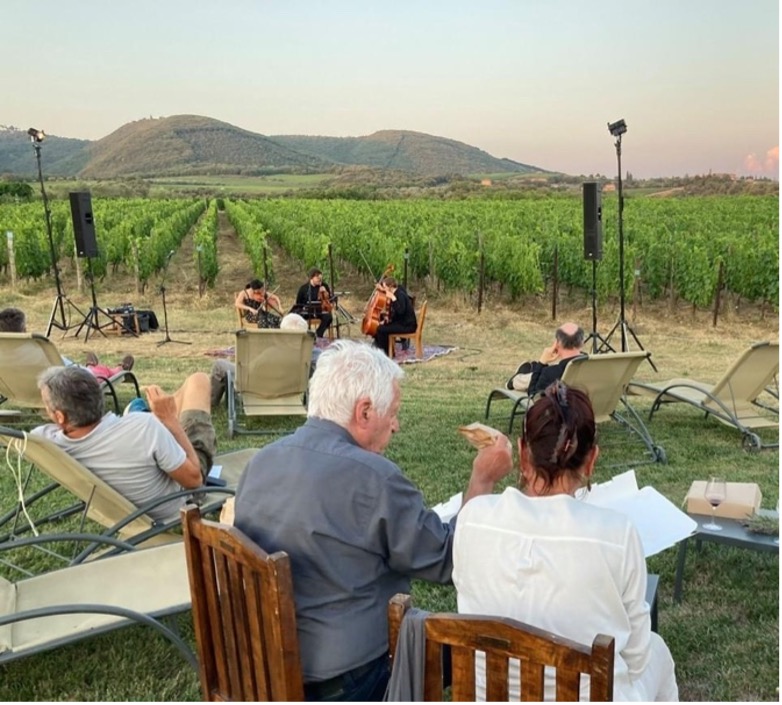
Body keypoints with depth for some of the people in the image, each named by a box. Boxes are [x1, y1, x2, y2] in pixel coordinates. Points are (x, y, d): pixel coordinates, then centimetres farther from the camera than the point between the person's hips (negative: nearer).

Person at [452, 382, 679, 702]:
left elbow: (474, 608, 1)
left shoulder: (473, 517, -16)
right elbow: (635, 654, -10)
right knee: (654, 650, 30)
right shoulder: (615, 532, -23)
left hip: (490, 696, 3)